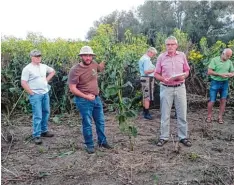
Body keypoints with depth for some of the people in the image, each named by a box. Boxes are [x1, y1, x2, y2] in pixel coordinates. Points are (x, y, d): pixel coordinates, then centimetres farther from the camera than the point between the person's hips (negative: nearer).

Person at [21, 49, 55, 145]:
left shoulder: (44, 66, 7)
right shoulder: (27, 69, -10)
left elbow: (53, 71, 26)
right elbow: (23, 83, -13)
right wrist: (32, 93, -13)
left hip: (45, 93, 7)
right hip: (35, 95, -6)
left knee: (46, 113, 13)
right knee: (38, 116, -8)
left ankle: (44, 131, 28)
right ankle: (36, 136, 2)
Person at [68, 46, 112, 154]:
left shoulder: (93, 64, 0)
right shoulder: (75, 70, -18)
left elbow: (100, 68, 26)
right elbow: (72, 89, -19)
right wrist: (86, 96, -20)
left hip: (96, 98, 7)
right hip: (84, 101, -6)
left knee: (100, 122, 16)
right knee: (87, 124, 5)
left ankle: (102, 141, 34)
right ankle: (89, 145, 23)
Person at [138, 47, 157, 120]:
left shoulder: (142, 58, 16)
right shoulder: (147, 59, -16)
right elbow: (146, 71, -24)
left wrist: (153, 69, 14)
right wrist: (154, 69, -15)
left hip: (143, 78, 11)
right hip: (148, 79, -11)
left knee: (145, 96, 17)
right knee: (148, 97, -6)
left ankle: (144, 111, 26)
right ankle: (146, 114, -2)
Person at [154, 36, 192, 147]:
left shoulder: (182, 55, 3)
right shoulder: (161, 57, 0)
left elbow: (187, 71, 10)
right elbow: (156, 74, 3)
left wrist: (183, 76, -12)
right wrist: (164, 79, -16)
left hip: (180, 88, 1)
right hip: (166, 88, -1)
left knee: (182, 113, 7)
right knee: (165, 114, 6)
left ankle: (183, 137, 20)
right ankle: (164, 137, 18)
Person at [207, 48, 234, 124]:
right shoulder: (215, 60, -7)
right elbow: (209, 72, -12)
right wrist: (220, 74, -21)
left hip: (225, 83, 4)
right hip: (215, 83, -4)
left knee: (223, 100, 5)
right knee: (212, 101, -1)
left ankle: (220, 117, 16)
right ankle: (209, 116, 17)